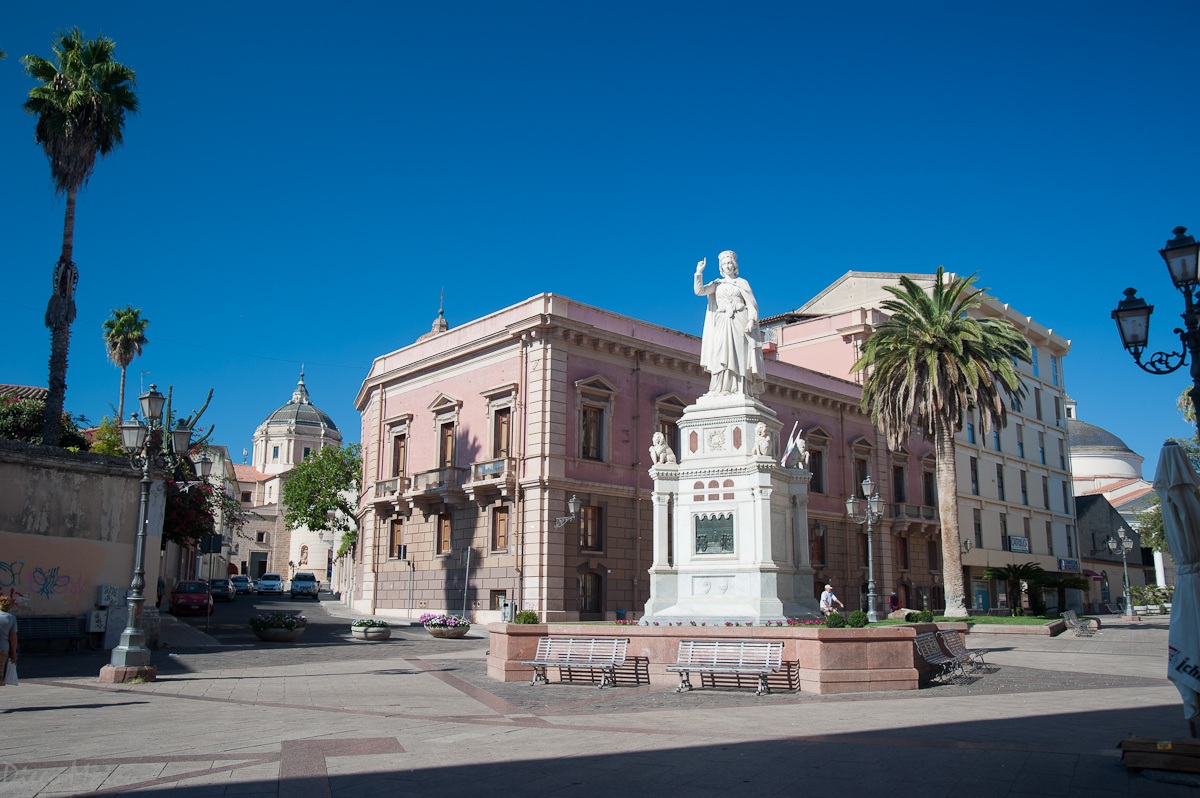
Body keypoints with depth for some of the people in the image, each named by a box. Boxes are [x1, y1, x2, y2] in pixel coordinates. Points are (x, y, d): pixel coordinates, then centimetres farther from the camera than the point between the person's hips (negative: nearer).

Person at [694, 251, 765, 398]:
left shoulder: (742, 283, 11)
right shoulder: (717, 284, 16)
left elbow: (752, 304, 5)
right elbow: (699, 291, 2)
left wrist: (751, 320, -10)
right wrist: (699, 272, -6)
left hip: (739, 323, -2)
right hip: (722, 324, 2)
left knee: (739, 357, -10)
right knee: (722, 356, -11)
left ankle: (740, 390, -15)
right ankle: (721, 390, -17)